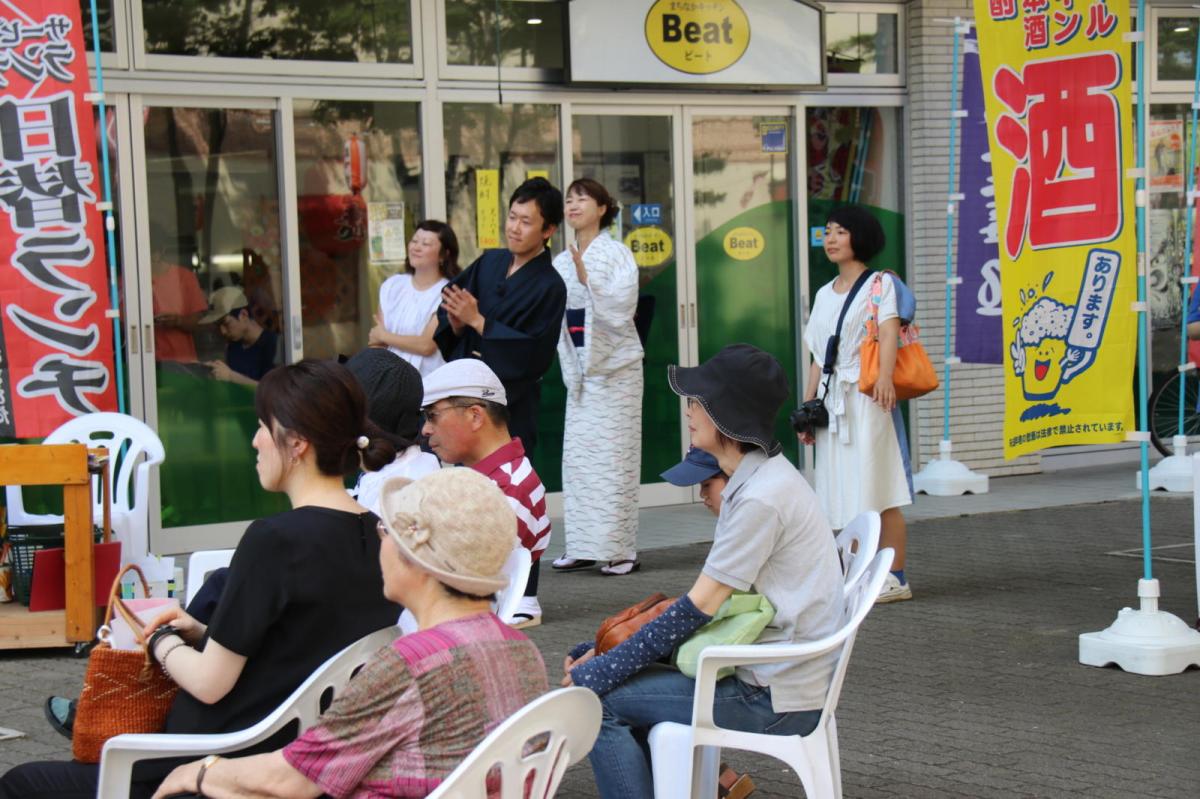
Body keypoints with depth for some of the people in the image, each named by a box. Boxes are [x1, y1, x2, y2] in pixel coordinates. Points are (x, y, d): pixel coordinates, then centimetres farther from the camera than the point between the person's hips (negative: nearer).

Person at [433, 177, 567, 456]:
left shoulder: (550, 287, -10)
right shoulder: (490, 262, 8)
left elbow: (535, 354, -16)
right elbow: (447, 306, 12)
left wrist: (477, 320, -17)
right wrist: (456, 323, -13)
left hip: (510, 404, -5)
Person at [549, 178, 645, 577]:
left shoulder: (616, 254, -5)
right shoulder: (562, 262, 12)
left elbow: (622, 304, -17)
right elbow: (553, 315, 16)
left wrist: (587, 279, -27)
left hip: (615, 365, -6)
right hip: (579, 366, 6)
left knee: (613, 455, -6)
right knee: (577, 453, 5)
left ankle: (620, 548, -2)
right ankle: (583, 545, 11)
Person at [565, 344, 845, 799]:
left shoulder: (762, 497, -20)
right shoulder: (759, 479, 11)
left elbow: (699, 608, -19)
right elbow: (709, 598, 13)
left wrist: (600, 670, -13)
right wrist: (607, 653, 8)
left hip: (774, 700, -10)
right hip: (770, 679, 10)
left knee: (598, 698, -9)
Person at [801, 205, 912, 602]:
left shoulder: (880, 283, 0)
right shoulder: (824, 294, 19)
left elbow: (889, 331, -16)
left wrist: (885, 376, -33)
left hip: (866, 397, -6)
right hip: (832, 401, 6)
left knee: (876, 493, -9)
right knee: (846, 496, 5)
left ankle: (895, 576, -6)